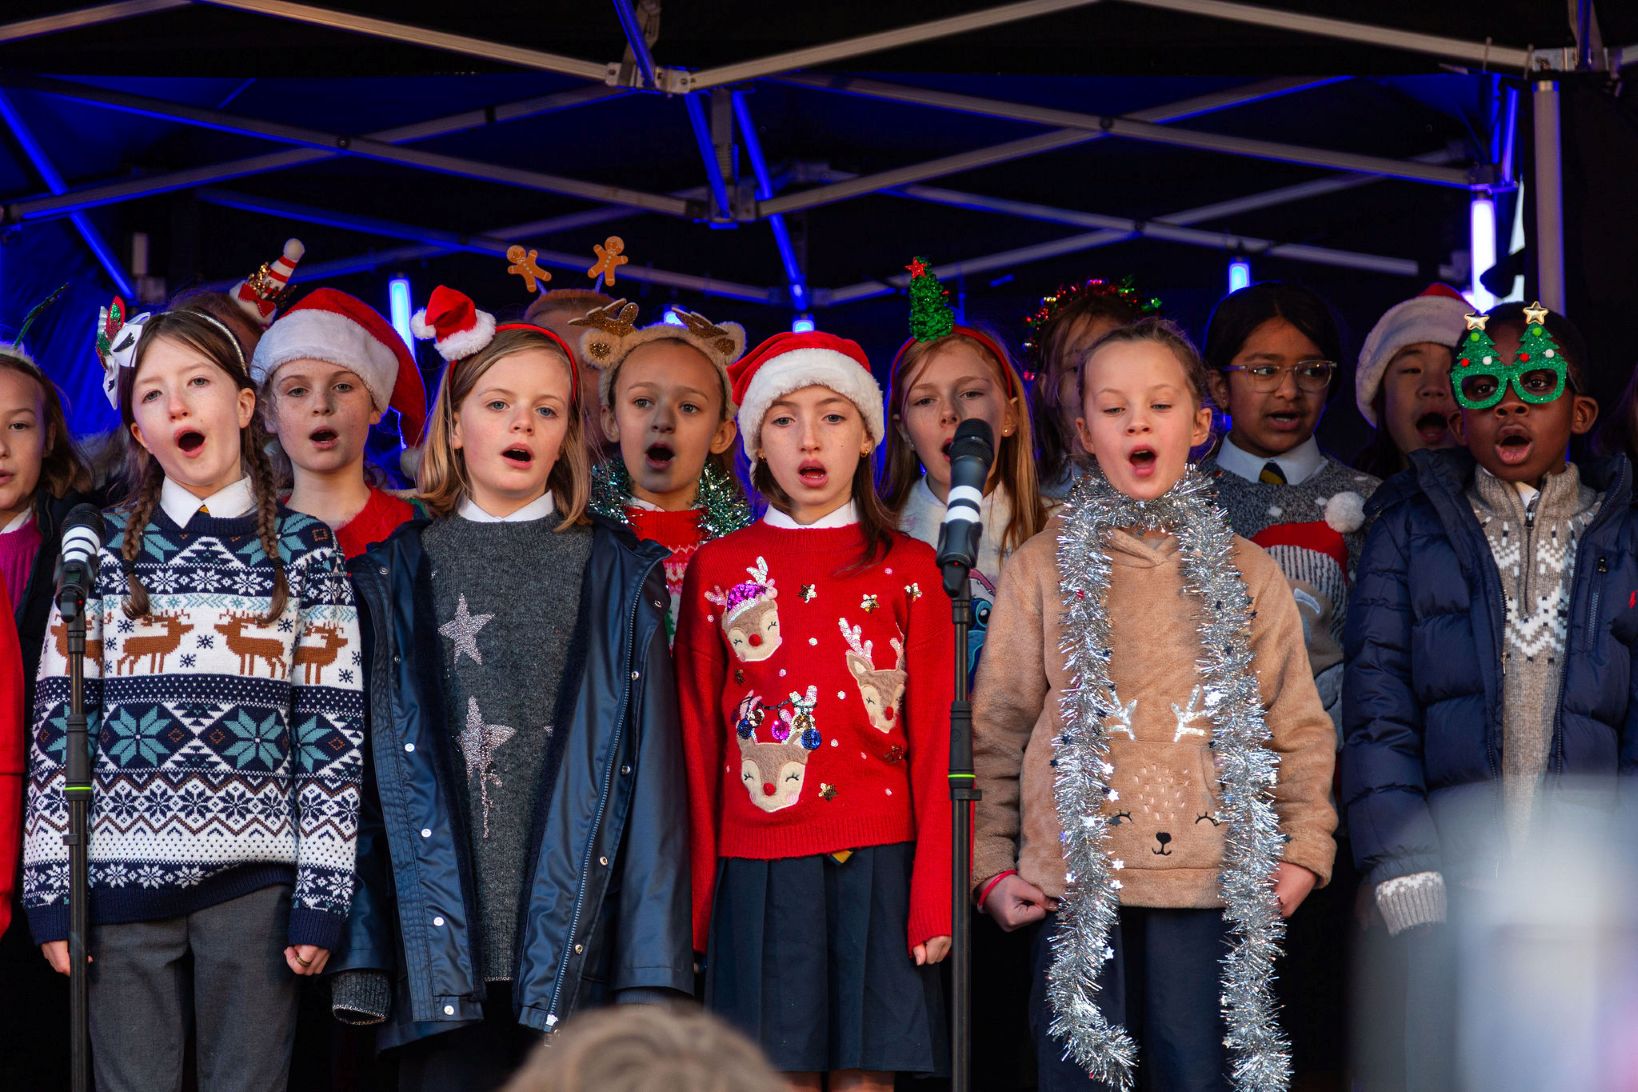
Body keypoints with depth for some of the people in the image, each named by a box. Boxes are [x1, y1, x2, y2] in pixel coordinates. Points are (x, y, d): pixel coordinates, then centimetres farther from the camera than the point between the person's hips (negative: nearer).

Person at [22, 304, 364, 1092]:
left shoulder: (305, 548, 6)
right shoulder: (103, 548, 9)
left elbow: (331, 730, 2)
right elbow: (57, 722, 6)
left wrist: (321, 894, -4)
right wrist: (50, 888, -1)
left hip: (255, 878, -1)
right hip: (122, 874, 1)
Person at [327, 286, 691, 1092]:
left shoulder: (616, 577, 10)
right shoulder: (398, 576, 11)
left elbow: (647, 762, 5)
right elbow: (374, 758, 8)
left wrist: (654, 960, -3)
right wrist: (360, 949, 0)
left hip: (570, 931, 0)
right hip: (443, 928, 0)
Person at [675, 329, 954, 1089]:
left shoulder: (907, 568, 6)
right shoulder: (720, 569, 8)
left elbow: (936, 740, 3)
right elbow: (699, 740, 9)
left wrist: (935, 896, -4)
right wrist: (696, 896, 5)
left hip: (877, 860, 0)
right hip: (759, 864, 1)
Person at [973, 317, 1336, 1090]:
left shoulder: (1244, 572, 9)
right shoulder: (1043, 569, 6)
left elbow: (1298, 727, 11)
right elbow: (996, 729, 6)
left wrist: (1305, 848, 1)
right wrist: (991, 865, 0)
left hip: (1213, 878, 1)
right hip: (1078, 878, -1)